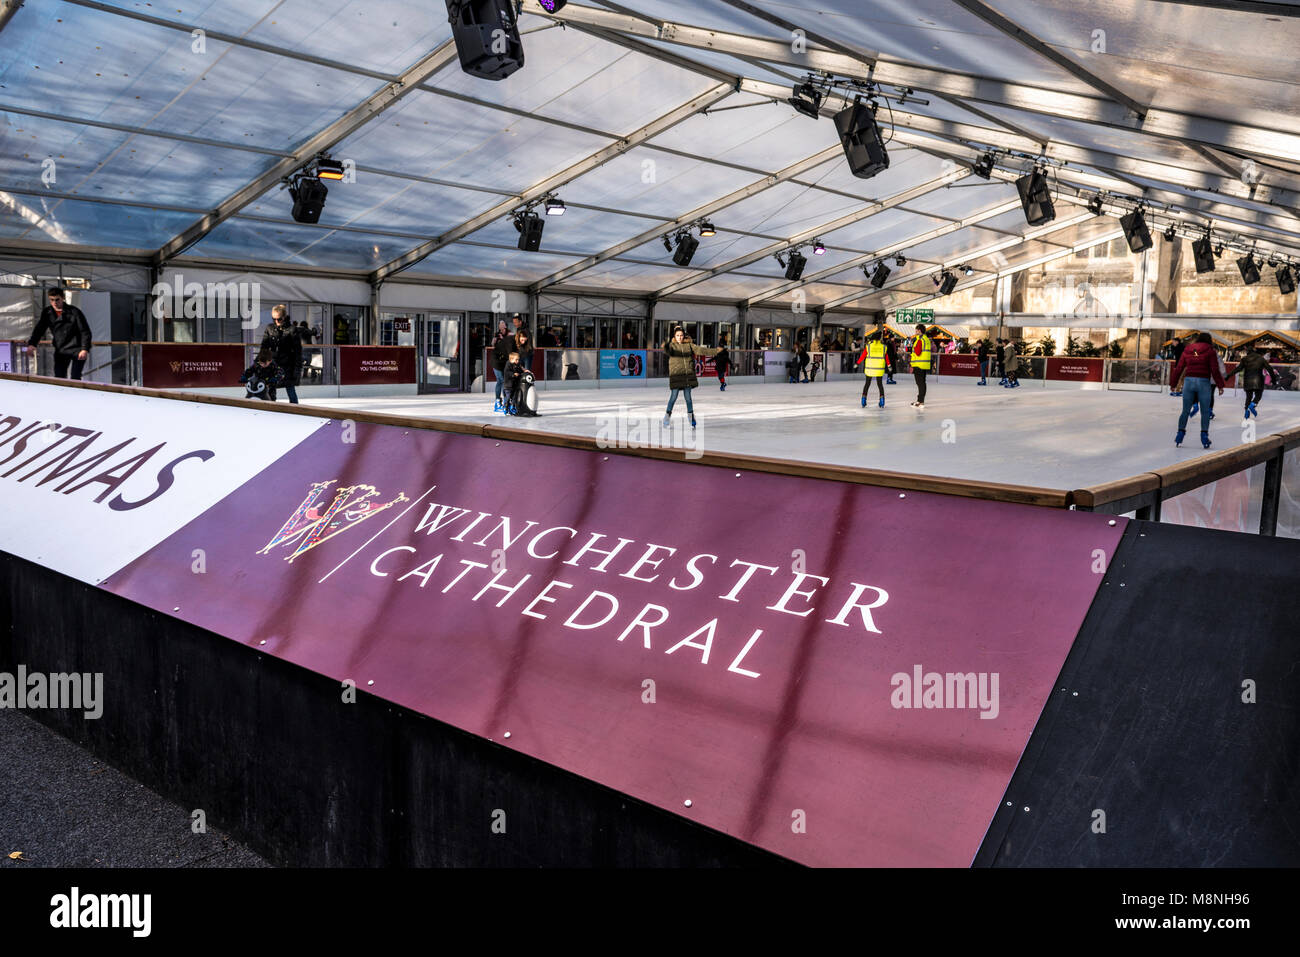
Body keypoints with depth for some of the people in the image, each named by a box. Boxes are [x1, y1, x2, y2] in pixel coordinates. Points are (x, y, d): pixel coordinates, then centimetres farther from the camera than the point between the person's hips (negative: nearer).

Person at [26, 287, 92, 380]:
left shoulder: (74, 312, -11)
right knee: (59, 378, 3)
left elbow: (85, 331, -11)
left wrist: (85, 349, -22)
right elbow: (39, 329, 8)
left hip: (77, 351, -5)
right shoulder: (47, 312, 4)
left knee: (74, 379, -15)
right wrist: (32, 343, -8)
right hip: (60, 351, 5)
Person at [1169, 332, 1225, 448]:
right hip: (1203, 382, -3)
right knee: (1205, 412, 5)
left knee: (1185, 411, 10)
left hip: (1188, 381, 3)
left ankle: (1180, 433, 9)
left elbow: (1178, 368, 11)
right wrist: (1220, 385, 1)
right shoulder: (1210, 351, 1)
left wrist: (1173, 383, 19)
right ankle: (1204, 435, 1)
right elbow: (1215, 370, -4)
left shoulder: (1187, 350, 11)